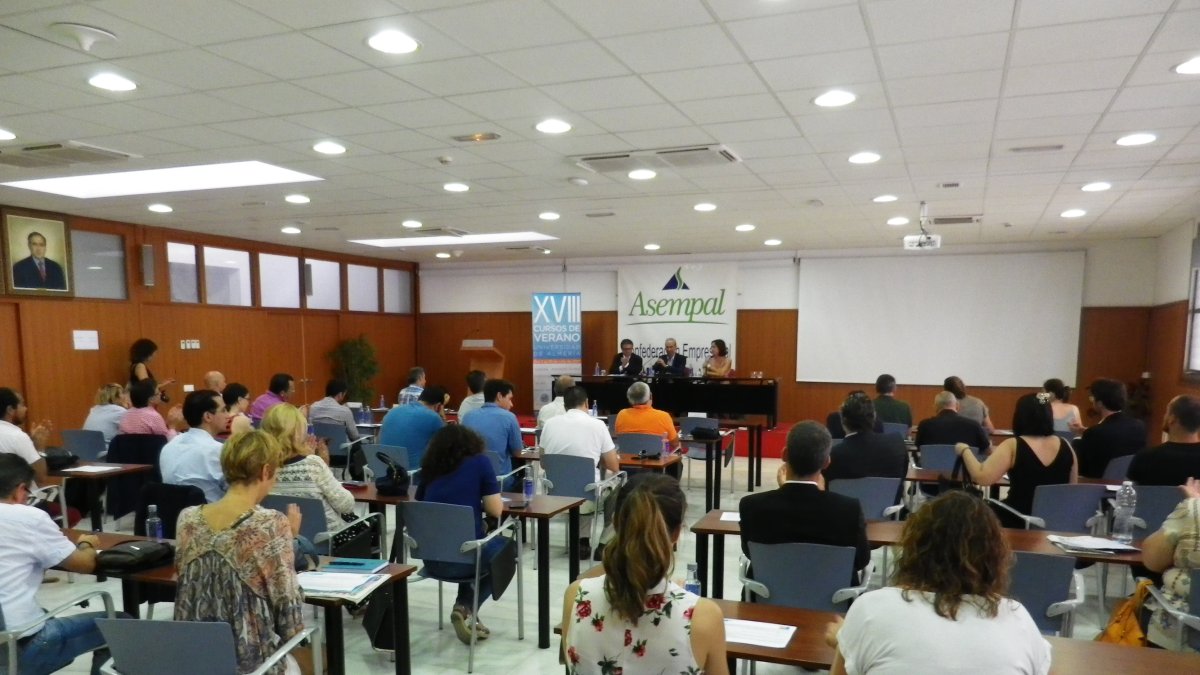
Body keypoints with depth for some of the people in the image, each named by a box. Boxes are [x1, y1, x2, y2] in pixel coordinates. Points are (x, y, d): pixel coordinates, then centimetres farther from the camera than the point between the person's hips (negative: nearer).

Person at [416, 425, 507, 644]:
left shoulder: (430, 468, 12)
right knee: (503, 546, 27)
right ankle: (466, 608, 12)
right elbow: (496, 510, 0)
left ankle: (464, 609, 24)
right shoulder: (480, 462, 1)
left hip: (430, 559, 5)